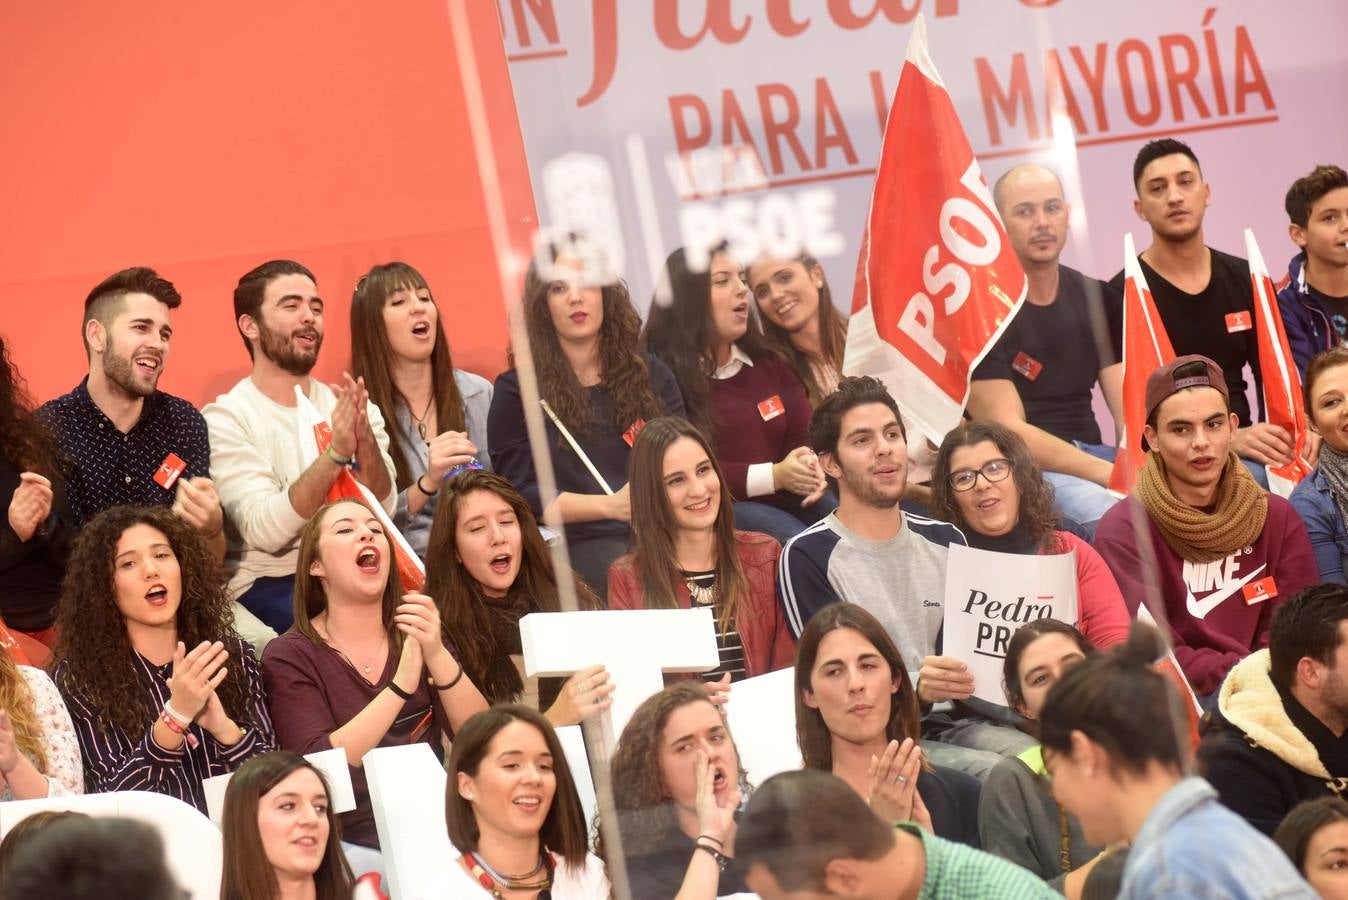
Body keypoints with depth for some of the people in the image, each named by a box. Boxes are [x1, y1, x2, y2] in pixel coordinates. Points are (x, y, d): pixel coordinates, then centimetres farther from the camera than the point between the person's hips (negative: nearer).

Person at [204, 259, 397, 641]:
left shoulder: (350, 406, 10)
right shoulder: (226, 418, -4)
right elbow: (265, 531, -17)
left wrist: (365, 439, -23)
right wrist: (335, 453, -27)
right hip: (268, 585, -5)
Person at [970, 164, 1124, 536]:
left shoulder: (1100, 301, 12)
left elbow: (1131, 415, 5)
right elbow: (1009, 432, -14)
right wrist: (1111, 474, -24)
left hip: (1089, 456, 6)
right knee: (1100, 508, -37)